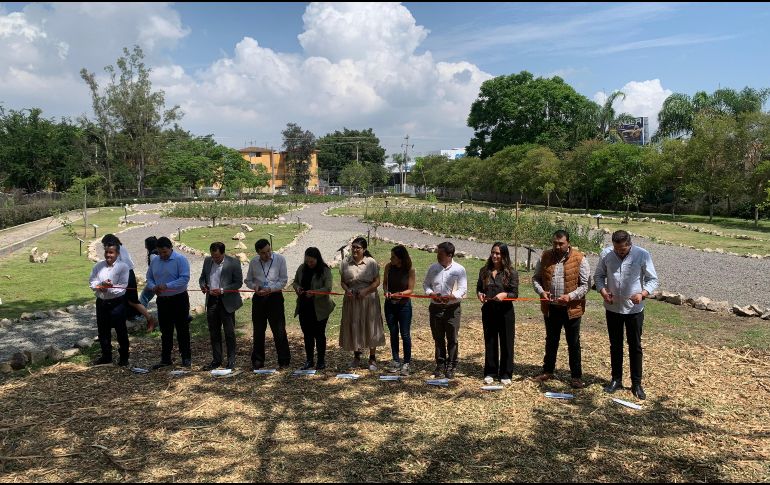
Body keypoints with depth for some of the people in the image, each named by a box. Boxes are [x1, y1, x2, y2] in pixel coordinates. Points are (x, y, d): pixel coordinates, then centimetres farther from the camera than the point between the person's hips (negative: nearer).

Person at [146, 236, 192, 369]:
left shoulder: (180, 259, -11)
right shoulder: (155, 261, 7)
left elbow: (185, 278, -20)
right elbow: (149, 278, 13)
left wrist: (167, 286, -26)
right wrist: (153, 287, -9)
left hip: (179, 300, -5)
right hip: (162, 300, 5)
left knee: (182, 330, 3)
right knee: (165, 331, 12)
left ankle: (186, 358, 13)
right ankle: (165, 359, 21)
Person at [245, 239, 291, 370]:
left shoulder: (280, 259, -5)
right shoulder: (254, 262, 4)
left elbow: (283, 280, -5)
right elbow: (248, 280, 13)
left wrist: (270, 289, -18)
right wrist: (255, 286, -9)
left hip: (275, 297, -3)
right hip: (259, 298, 3)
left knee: (279, 330, -3)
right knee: (258, 331, 10)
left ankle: (284, 361, 7)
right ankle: (257, 360, 23)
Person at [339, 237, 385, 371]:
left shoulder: (371, 262, -6)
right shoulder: (345, 262, 1)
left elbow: (377, 282, -4)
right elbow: (342, 281, 6)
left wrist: (365, 291, -18)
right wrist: (347, 290, -14)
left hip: (369, 299, -2)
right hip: (351, 300, 2)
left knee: (370, 327, 4)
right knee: (353, 327, 9)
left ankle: (372, 359, 17)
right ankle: (356, 357, 27)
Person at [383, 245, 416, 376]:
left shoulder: (410, 270, -14)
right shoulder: (389, 267, -5)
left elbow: (411, 289, -10)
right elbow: (385, 282, 7)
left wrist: (400, 294, -26)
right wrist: (386, 291, -13)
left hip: (404, 305, -3)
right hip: (390, 305, 4)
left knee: (405, 334, 0)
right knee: (393, 333, 12)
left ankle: (406, 363, 13)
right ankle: (396, 361, 23)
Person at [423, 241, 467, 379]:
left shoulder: (459, 269, -5)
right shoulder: (433, 268, 5)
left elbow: (463, 289, -6)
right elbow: (426, 284, 11)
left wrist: (452, 296, -24)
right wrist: (431, 293, -9)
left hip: (452, 308, -3)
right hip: (435, 308, 3)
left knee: (452, 339, 2)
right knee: (438, 338, 11)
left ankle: (451, 367, 13)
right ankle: (440, 365, 22)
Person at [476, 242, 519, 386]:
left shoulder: (511, 272, -6)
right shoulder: (485, 270, 4)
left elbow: (515, 294, -6)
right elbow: (479, 288, 11)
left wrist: (504, 294, -25)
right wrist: (479, 294, -11)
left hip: (505, 311, -3)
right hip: (488, 311, 3)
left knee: (506, 342, 5)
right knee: (490, 342, 10)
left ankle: (505, 374, 16)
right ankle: (490, 373, 21)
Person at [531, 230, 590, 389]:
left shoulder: (579, 259, -10)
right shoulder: (545, 257, 0)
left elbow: (586, 284, -9)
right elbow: (536, 278, 7)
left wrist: (570, 296, -22)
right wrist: (541, 291, -12)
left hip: (571, 308, -3)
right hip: (550, 308, 3)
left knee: (573, 343, 8)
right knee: (551, 340, 17)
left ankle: (576, 376, 19)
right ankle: (548, 371, 30)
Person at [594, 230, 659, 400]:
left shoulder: (642, 255, -14)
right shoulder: (606, 254, -8)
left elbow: (653, 279, -6)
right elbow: (598, 276, 4)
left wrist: (643, 294, -24)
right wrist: (603, 291, -14)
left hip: (634, 309, -2)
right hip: (613, 308, 2)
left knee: (635, 346, 8)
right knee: (615, 345, 13)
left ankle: (636, 384, 20)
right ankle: (616, 380, 27)